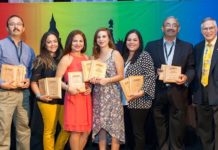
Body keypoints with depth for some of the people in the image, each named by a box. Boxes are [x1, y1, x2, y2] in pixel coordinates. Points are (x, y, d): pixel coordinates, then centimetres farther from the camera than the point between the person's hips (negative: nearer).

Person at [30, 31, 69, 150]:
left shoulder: (62, 59, 12)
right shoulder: (40, 60, -2)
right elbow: (33, 82, -6)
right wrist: (39, 95, -21)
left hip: (62, 99, 5)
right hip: (48, 101, -5)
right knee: (49, 131, 1)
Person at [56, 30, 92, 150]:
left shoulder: (86, 58, 13)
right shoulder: (66, 59, -4)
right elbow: (57, 80, -8)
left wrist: (89, 87, 2)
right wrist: (68, 88, -24)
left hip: (86, 97, 6)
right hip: (73, 96, -6)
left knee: (87, 130, 9)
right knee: (76, 130, -4)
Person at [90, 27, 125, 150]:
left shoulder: (115, 54, -2)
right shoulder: (95, 56, 12)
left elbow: (121, 75, -6)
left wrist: (106, 80, -20)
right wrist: (92, 79, -5)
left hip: (112, 94, -5)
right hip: (98, 94, 5)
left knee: (113, 125, -4)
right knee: (100, 125, 5)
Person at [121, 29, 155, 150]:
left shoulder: (144, 55, -7)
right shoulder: (124, 57, 15)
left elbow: (150, 77, -15)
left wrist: (142, 92, -25)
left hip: (139, 101, -7)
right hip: (126, 101, 7)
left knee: (138, 131, -2)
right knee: (128, 130, 10)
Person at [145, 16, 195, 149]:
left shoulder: (187, 47, 8)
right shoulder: (151, 46, 8)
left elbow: (192, 68, 5)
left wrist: (186, 77, -15)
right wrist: (155, 71, -13)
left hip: (178, 92, 0)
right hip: (158, 92, 1)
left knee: (177, 127, 3)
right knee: (160, 127, 9)